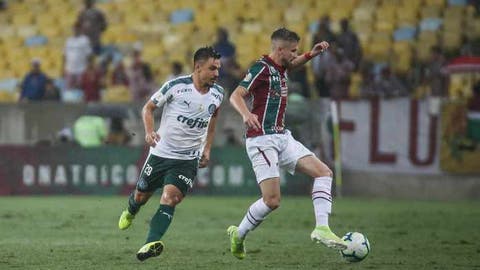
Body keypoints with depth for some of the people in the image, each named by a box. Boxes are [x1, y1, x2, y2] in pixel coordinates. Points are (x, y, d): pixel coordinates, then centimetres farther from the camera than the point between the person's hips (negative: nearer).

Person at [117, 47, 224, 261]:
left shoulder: (217, 93, -1)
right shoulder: (176, 86, -14)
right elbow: (148, 108, -3)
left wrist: (207, 149, 15)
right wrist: (149, 131, -21)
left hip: (188, 160, 1)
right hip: (161, 153, -1)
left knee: (170, 198, -20)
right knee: (141, 196, 14)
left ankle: (151, 243, -30)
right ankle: (130, 211, 50)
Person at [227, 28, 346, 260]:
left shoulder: (279, 68, 14)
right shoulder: (261, 68, -12)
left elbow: (292, 64, 40)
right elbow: (236, 96, -22)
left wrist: (312, 54, 23)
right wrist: (246, 114, -43)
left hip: (282, 137, 9)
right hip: (262, 140, -9)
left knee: (323, 172, -1)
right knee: (272, 201, -14)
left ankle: (321, 228, -9)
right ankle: (238, 235, 8)